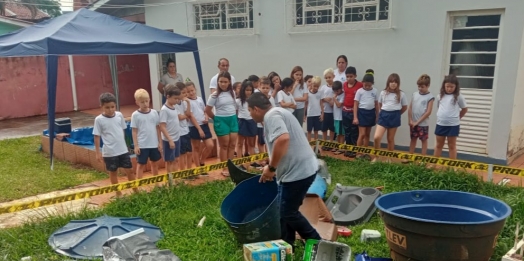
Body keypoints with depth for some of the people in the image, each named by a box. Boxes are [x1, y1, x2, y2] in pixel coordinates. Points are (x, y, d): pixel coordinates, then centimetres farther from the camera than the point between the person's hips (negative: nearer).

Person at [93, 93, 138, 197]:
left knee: (130, 170, 10)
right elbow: (97, 136, -7)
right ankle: (118, 193, 25)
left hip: (123, 150, 3)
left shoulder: (119, 115, -1)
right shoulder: (99, 119, -11)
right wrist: (98, 152, -6)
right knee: (113, 172, 12)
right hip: (109, 152, -3)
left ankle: (136, 190, 24)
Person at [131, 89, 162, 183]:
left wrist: (160, 142, 4)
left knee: (155, 163, 15)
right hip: (142, 145, -3)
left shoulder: (154, 112, 1)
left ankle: (156, 183, 29)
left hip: (154, 144, 3)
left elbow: (158, 128, 6)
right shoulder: (135, 115, -7)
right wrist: (136, 146, -9)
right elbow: (134, 131, -5)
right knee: (141, 164, 7)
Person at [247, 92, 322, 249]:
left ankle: (316, 243, 16)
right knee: (285, 210, 17)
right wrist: (272, 168, 28)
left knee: (288, 213, 3)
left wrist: (271, 167, -22)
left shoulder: (271, 115, -15)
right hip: (300, 169, 10)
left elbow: (283, 139, -33)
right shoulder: (276, 114, 18)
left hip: (298, 172, -10)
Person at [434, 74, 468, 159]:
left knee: (452, 146, 6)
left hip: (453, 125, -4)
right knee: (439, 145, 15)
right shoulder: (440, 96, 5)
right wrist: (441, 116, 9)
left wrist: (456, 118, 9)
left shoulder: (458, 97, -6)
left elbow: (465, 109, 4)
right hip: (440, 124, 4)